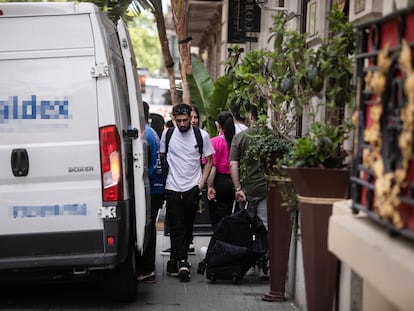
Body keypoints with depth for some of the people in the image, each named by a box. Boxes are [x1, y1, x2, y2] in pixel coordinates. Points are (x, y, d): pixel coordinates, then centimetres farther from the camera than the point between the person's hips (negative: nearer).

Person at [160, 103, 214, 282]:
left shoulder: (201, 135, 0)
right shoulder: (167, 134, 4)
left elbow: (209, 161, 6)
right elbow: (162, 157, 15)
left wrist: (201, 184, -3)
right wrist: (164, 178, 6)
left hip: (192, 188, 0)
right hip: (173, 188, 0)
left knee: (187, 227, 7)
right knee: (177, 227, -8)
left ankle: (175, 260, 20)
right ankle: (182, 262, -12)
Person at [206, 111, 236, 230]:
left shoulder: (215, 142, -13)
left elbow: (212, 167, -15)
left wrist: (210, 186, -8)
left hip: (219, 182, -4)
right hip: (232, 182, 4)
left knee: (217, 219, 4)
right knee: (228, 216, 16)